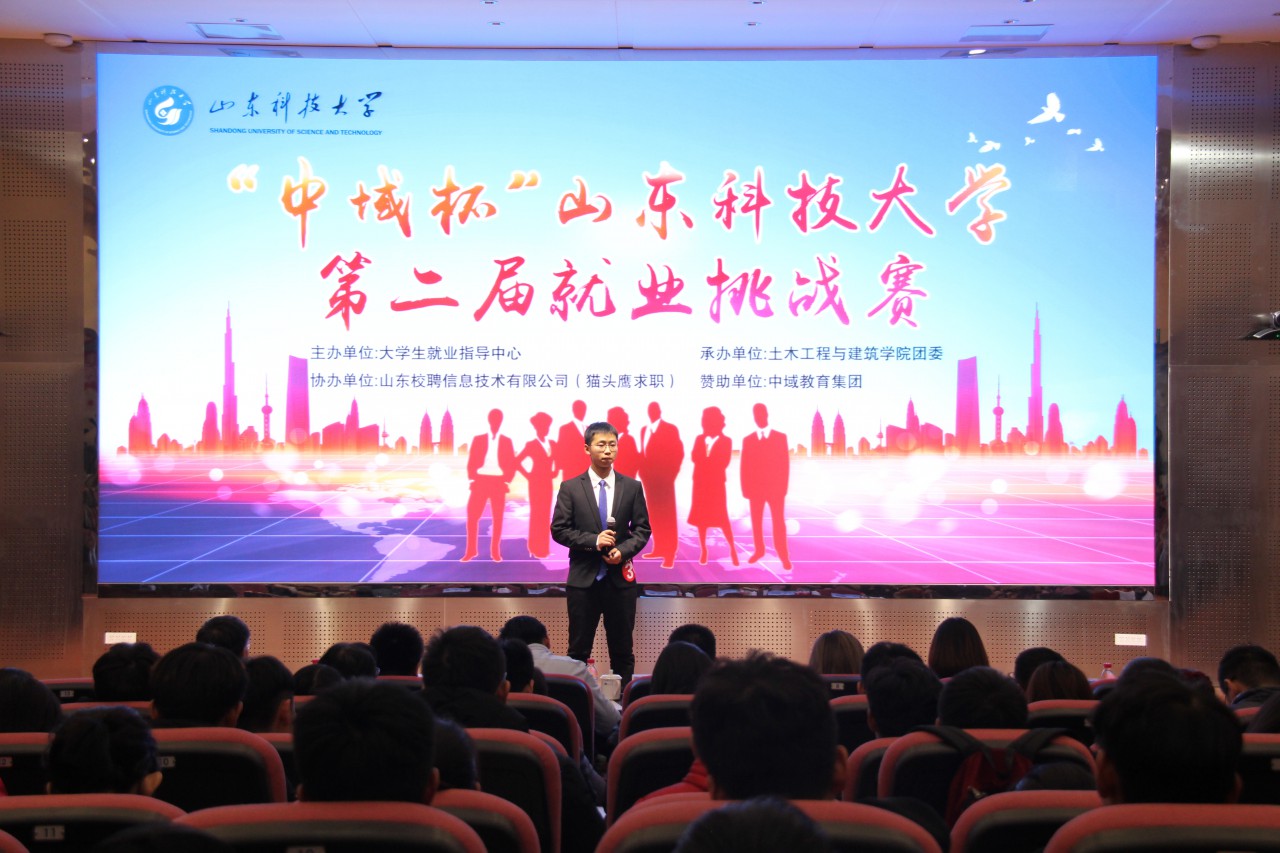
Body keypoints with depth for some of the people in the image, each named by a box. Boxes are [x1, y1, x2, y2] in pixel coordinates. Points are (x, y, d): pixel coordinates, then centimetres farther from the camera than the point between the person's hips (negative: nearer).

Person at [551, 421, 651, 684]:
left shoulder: (632, 487, 6)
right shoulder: (570, 488, 1)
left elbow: (642, 529, 6)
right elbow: (559, 529, -2)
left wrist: (623, 551, -13)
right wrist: (593, 541, -15)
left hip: (620, 579, 1)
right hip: (583, 579, -1)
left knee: (622, 651, 6)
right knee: (578, 650, 3)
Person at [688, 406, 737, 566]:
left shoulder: (726, 441, 0)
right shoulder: (699, 439, 10)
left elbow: (724, 463, -10)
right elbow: (694, 458, -3)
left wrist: (706, 460, -9)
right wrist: (711, 462, -15)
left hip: (716, 483, -3)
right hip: (700, 482, 4)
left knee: (721, 517, -7)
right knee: (701, 517, 3)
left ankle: (732, 549, 2)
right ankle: (703, 550, 9)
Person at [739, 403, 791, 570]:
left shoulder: (781, 437, 3)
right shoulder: (748, 440, 7)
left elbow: (785, 464, 0)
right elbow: (744, 467, 5)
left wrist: (784, 487, -7)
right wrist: (746, 489, -2)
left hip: (776, 488, -2)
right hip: (755, 488, 2)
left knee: (778, 522, -1)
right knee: (756, 521, 7)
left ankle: (783, 555, 3)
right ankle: (758, 550, 18)